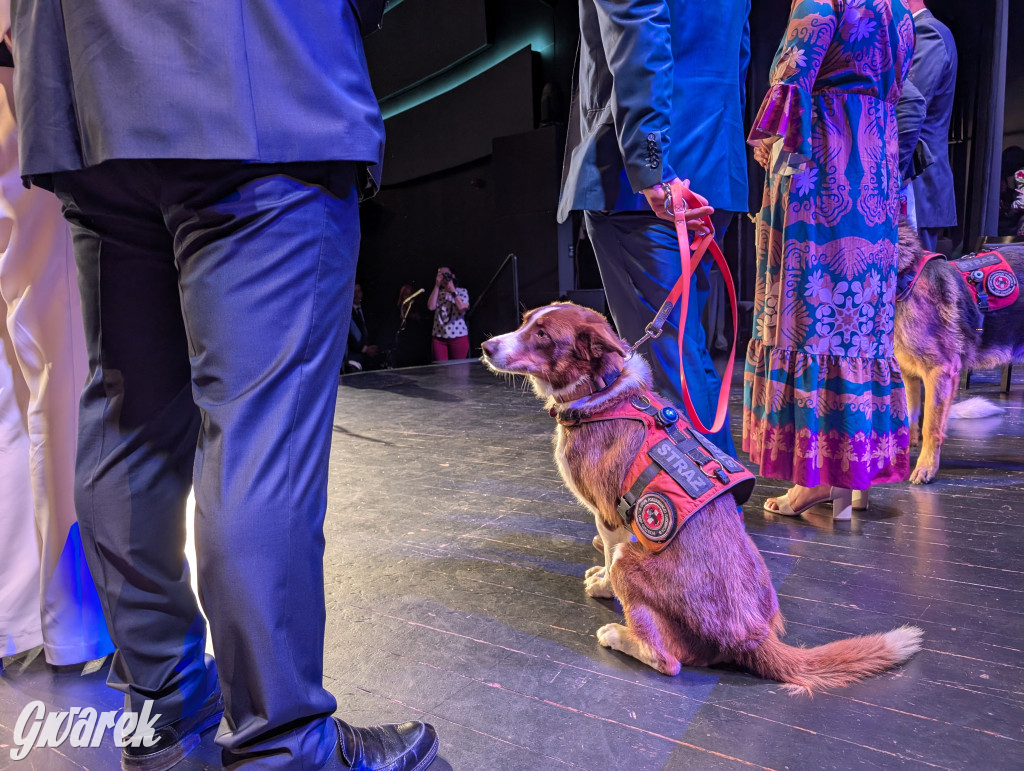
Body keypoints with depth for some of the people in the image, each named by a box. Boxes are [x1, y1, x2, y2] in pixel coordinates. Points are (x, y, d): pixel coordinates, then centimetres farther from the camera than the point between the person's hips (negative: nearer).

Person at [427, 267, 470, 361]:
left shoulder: (462, 291, 4)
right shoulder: (437, 293, 11)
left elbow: (463, 309, -11)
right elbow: (431, 307, -7)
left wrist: (452, 291, -10)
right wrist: (437, 286, -6)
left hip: (459, 336, -2)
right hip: (439, 337, 2)